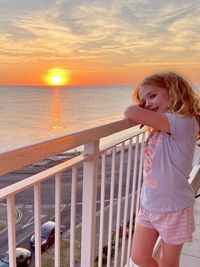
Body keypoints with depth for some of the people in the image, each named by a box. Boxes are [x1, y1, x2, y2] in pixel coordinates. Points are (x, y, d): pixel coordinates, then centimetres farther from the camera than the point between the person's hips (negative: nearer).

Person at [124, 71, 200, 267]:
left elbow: (132, 113, -31)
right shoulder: (159, 127, 3)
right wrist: (143, 116, -5)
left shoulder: (183, 122, -24)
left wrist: (136, 112, -12)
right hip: (148, 206, 7)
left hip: (173, 209, -7)